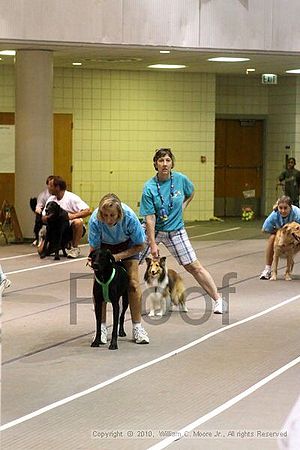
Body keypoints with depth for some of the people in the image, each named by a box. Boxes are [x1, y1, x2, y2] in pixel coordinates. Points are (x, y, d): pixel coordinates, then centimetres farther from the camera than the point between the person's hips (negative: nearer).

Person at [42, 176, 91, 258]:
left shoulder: (71, 198, -12)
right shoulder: (51, 199, 5)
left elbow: (88, 211, -21)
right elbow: (43, 219, 4)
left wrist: (73, 215, -34)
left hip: (72, 229, -4)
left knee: (78, 222, -38)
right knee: (42, 250, -13)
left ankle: (75, 248, -16)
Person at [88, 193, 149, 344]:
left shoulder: (129, 217, -38)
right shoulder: (95, 220, -37)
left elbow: (139, 245, -22)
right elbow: (94, 247, -22)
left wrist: (117, 257, -30)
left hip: (127, 245, -1)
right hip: (104, 245, 1)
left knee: (133, 283, -11)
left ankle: (137, 327, 0)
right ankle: (102, 327, 0)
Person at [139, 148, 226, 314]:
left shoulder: (180, 179, -9)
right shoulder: (149, 188, -16)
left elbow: (190, 193, 16)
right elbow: (150, 218, -18)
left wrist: (181, 207, 3)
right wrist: (152, 244, -21)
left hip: (175, 230, 1)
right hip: (154, 230, -1)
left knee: (194, 267, -1)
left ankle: (218, 300, 6)